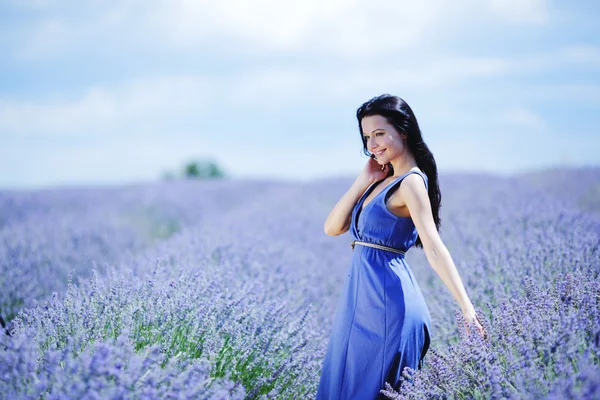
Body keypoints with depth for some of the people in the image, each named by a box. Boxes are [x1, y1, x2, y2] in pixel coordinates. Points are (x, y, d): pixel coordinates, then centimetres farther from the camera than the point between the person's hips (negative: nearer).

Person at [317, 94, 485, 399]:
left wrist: (467, 309, -28)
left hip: (386, 299, -9)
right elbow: (332, 228, 9)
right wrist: (364, 180, 2)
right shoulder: (381, 181, 13)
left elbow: (434, 250, -20)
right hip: (361, 295, 9)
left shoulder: (411, 182, -12)